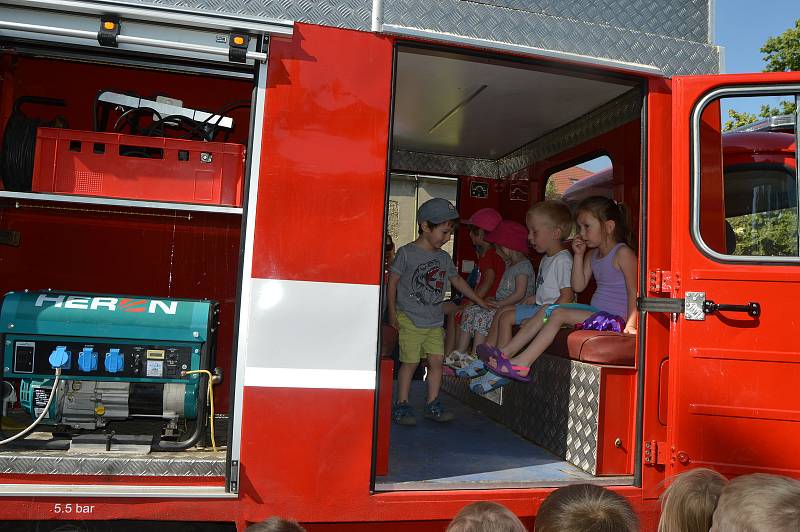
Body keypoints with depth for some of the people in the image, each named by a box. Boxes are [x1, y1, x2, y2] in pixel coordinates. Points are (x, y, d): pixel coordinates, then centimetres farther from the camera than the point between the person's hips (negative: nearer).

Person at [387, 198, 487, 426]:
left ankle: (432, 404, 17)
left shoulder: (444, 257, 10)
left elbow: (457, 281, 21)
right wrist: (392, 312, -10)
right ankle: (402, 405, 11)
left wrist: (480, 301, 21)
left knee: (436, 361, 5)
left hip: (434, 321, 6)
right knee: (410, 362, -1)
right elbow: (393, 281, -6)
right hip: (410, 319, -6)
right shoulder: (407, 253, -8)